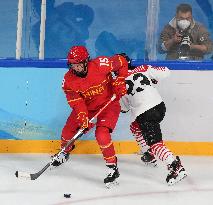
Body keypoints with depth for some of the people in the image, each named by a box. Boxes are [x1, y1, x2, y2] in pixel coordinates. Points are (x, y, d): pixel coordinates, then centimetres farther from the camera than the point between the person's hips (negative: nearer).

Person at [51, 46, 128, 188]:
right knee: (69, 129, 6)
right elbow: (77, 102, -21)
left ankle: (113, 167, -12)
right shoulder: (68, 80, -16)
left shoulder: (100, 65, -26)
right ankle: (64, 153, 40)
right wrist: (83, 118, -36)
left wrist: (120, 82, -16)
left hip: (109, 103, -4)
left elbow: (122, 62, -11)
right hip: (86, 106, 5)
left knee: (102, 134, -24)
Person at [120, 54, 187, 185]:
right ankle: (149, 156, 36)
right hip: (160, 105, 7)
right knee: (135, 127, 30)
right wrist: (153, 79, 25)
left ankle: (176, 167, -25)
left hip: (145, 113, -7)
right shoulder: (144, 69, 7)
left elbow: (124, 108, 10)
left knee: (155, 143, -10)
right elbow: (165, 72, 8)